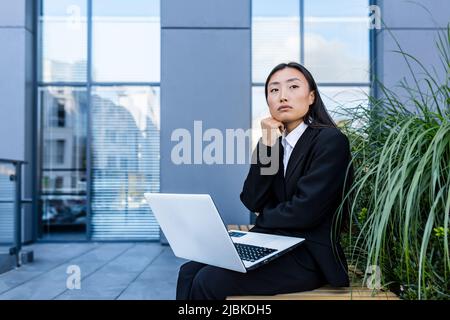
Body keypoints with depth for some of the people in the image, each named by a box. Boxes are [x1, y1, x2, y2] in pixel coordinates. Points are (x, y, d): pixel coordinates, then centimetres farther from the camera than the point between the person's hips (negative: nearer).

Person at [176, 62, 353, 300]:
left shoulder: (331, 140, -10)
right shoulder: (274, 141, 11)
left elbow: (304, 211, -18)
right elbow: (252, 202, 0)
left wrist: (263, 218, 0)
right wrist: (267, 144, -7)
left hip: (309, 257, -6)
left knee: (209, 281, -20)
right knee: (189, 271, -9)